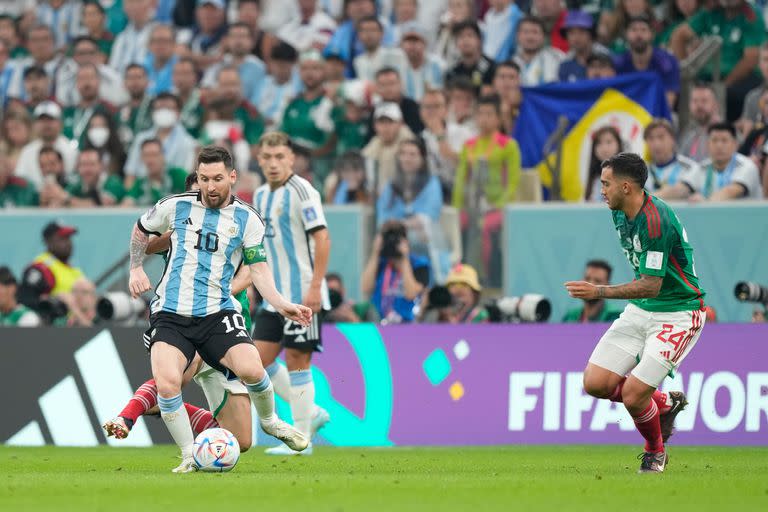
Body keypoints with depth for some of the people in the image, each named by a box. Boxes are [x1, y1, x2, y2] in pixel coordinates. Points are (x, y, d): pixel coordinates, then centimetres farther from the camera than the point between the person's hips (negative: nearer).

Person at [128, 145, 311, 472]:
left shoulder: (247, 220, 4)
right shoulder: (176, 207, 5)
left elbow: (259, 270, 2)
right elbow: (141, 230, 24)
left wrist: (282, 305, -13)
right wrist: (136, 268, 14)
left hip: (217, 314, 0)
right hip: (170, 315, 0)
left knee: (251, 370, -23)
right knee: (166, 384, -25)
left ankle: (269, 421, 11)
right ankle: (189, 455, -5)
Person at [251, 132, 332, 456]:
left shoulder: (301, 191, -11)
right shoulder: (261, 195, 14)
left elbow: (322, 238, -16)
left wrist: (315, 287, -22)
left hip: (302, 294, -8)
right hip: (275, 295, 8)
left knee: (296, 360, -6)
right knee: (260, 359, 4)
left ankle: (301, 439, 1)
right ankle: (311, 414, 16)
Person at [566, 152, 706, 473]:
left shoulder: (656, 221, -26)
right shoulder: (620, 214, 3)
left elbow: (651, 286, -28)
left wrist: (600, 292, -29)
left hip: (678, 312, -9)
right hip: (640, 310, 9)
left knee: (633, 395, -16)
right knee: (596, 383, -3)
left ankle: (655, 451, 15)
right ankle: (666, 403, 20)